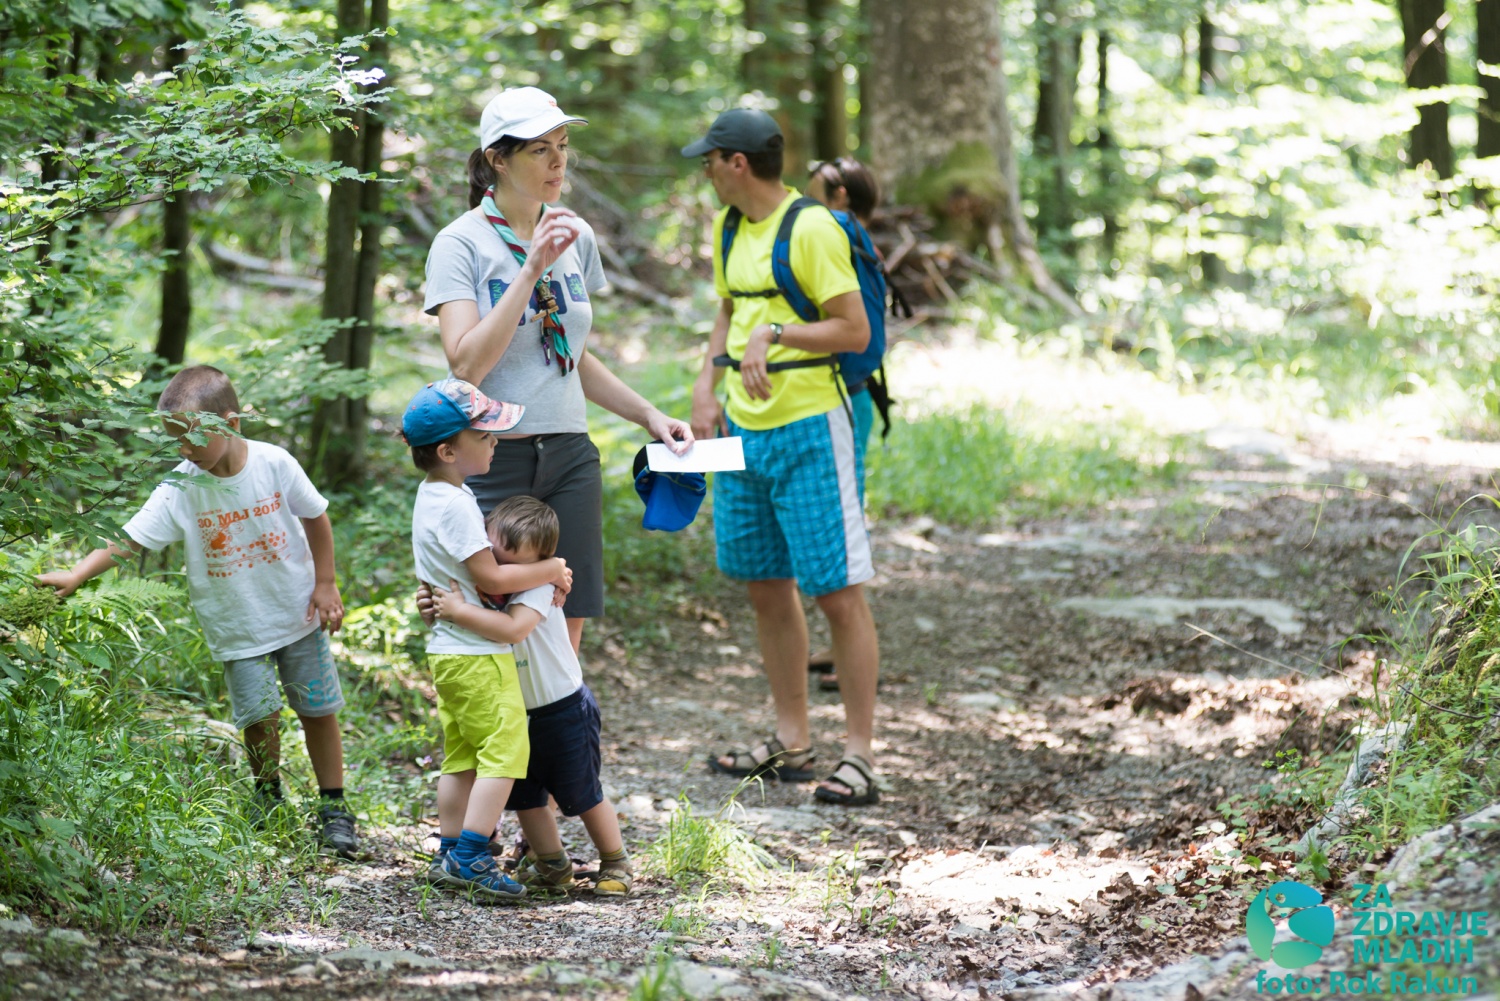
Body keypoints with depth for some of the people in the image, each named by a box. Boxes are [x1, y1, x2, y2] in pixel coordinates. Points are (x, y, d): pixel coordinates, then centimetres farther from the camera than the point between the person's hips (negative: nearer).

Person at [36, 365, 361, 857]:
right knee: (259, 715, -4)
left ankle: (334, 807, 20)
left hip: (297, 613, 0)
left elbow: (316, 517, -1)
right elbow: (128, 539, -19)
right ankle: (267, 796, 24)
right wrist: (76, 575, -32)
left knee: (319, 709, 5)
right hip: (236, 626, 0)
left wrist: (325, 584, 0)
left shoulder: (275, 465, -15)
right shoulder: (180, 489, -16)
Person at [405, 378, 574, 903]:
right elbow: (490, 578, -21)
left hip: (448, 652, 10)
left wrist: (542, 572, 9)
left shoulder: (435, 495, 12)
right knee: (504, 751, -7)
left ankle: (450, 857, 18)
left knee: (462, 757, 14)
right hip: (478, 655, -10)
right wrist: (550, 571, -9)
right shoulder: (453, 506, -20)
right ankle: (472, 858, -9)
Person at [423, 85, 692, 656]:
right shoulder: (461, 243, -7)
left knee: (565, 637, 5)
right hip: (492, 460, -5)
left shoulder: (576, 237, 11)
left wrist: (648, 415, 12)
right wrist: (530, 270, -22)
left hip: (569, 458, 5)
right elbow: (467, 364, -20)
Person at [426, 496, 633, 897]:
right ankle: (553, 864, 29)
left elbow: (512, 628, -45)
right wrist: (433, 607, -16)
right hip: (517, 713, 7)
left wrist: (460, 611, -44)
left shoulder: (537, 588, -28)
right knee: (523, 796, 12)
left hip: (563, 709, -7)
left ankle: (615, 865, 25)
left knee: (583, 796, 7)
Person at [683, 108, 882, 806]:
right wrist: (705, 390, 10)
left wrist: (775, 333, -24)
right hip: (743, 430, 9)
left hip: (807, 429, -9)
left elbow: (855, 330, -15)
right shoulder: (729, 228, 12)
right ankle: (792, 743, 24)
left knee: (838, 591, -6)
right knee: (765, 585, 13)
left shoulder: (812, 230, -13)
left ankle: (859, 756, -2)